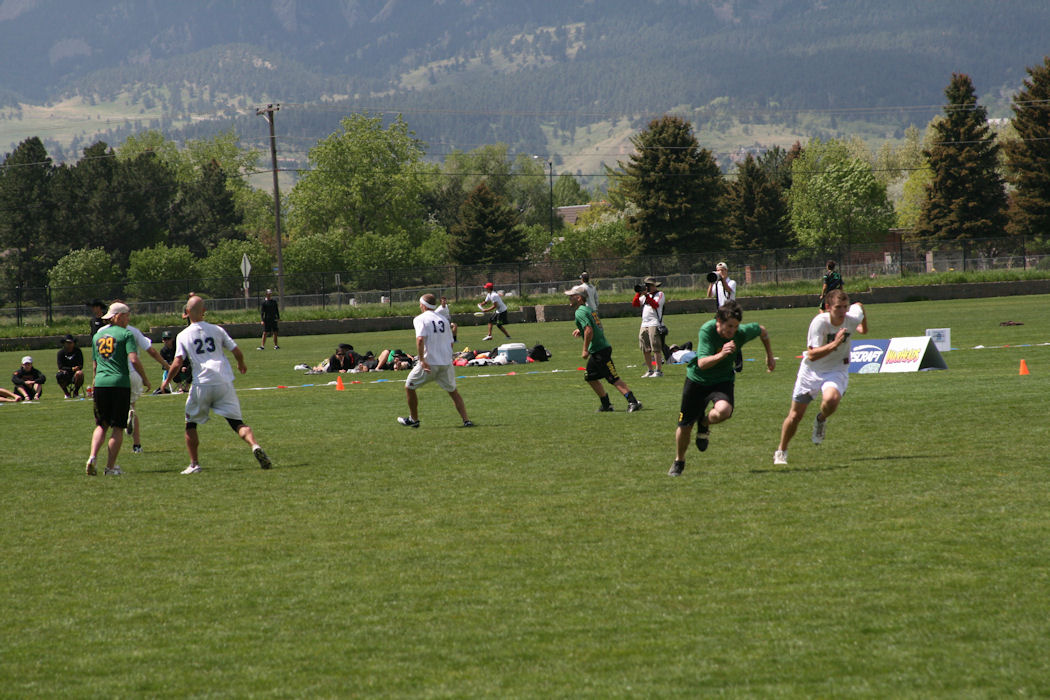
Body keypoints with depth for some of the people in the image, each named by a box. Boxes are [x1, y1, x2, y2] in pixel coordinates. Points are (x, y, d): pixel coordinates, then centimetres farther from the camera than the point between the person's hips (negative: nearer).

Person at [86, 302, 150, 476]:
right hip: (120, 383, -5)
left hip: (100, 383, 5)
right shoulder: (126, 334, -2)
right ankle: (110, 466, 1)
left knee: (101, 425, 14)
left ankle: (92, 457, -7)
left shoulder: (97, 336, 16)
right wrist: (145, 379, -1)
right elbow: (133, 360, -13)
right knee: (117, 427, 3)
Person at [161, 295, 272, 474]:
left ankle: (194, 464, 11)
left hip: (202, 384, -1)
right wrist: (241, 365, 31)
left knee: (191, 424, 16)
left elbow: (177, 363, -5)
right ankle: (254, 445, -26)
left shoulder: (183, 335, 3)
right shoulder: (216, 330, 8)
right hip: (224, 382, 1)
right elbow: (237, 352, 9)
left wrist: (166, 381, 11)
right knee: (236, 421, 1)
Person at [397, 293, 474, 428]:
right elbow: (451, 342, 13)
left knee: (409, 387, 14)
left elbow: (420, 339, -19)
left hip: (429, 362, -5)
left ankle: (414, 419, 21)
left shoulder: (420, 319, -3)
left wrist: (422, 360, -22)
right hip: (446, 363, 5)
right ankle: (466, 420, 2)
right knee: (453, 391, 15)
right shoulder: (443, 319, 14)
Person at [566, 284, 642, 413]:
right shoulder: (588, 309, 16)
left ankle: (633, 402, -16)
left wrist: (585, 350, -19)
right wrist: (581, 331, 20)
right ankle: (606, 404, 26)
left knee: (614, 379, -12)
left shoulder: (580, 312, -14)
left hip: (600, 351, -10)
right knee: (590, 377, 20)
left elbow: (589, 330, -25)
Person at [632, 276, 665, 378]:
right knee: (645, 350, 8)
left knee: (656, 348, -11)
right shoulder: (645, 295, 21)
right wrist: (638, 293, 3)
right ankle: (650, 370, 16)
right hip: (644, 325, 8)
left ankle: (659, 370, -11)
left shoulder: (660, 294, 0)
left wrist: (646, 295, -18)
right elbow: (634, 304, 14)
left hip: (655, 324, -8)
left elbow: (655, 305, -17)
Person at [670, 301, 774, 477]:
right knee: (685, 425, 6)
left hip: (723, 380, 1)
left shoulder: (742, 332, -21)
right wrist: (721, 355, -56)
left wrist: (769, 355, 14)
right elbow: (702, 363, -38)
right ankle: (679, 462, 34)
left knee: (723, 411, -31)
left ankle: (704, 424, 5)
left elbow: (762, 330, 3)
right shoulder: (706, 331, -28)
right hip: (698, 379, -1)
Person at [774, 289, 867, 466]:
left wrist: (864, 327, 23)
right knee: (795, 415, 6)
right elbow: (812, 354, -29)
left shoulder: (853, 319, -16)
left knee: (831, 400, -32)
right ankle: (781, 451, 30)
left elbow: (859, 306, 10)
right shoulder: (819, 322, -25)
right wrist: (834, 344, -39)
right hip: (811, 370, -1)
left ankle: (821, 420, 4)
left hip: (836, 370, 1)